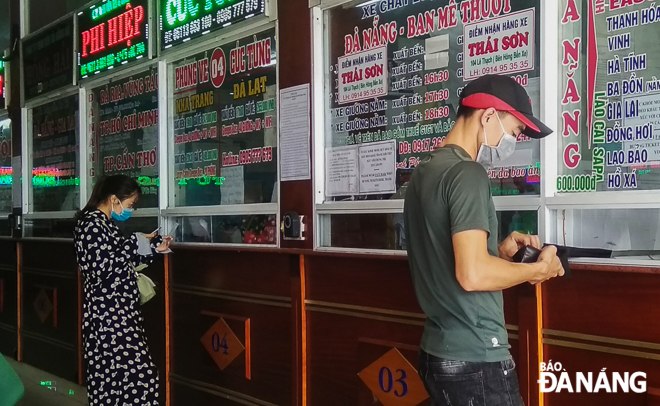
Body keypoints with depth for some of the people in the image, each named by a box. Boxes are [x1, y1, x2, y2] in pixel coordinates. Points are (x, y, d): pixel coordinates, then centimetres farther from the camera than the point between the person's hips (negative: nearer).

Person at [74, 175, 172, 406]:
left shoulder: (103, 223, 16)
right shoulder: (92, 224, -14)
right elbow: (103, 268, -22)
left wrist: (154, 249, 16)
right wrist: (134, 244, -15)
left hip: (117, 311, 10)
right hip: (109, 314, -10)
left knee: (112, 375, 10)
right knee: (139, 374, -11)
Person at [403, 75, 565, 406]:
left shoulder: (424, 172, 11)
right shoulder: (466, 173, -16)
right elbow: (472, 275, -24)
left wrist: (500, 252, 9)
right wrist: (537, 269, -9)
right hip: (475, 359, -9)